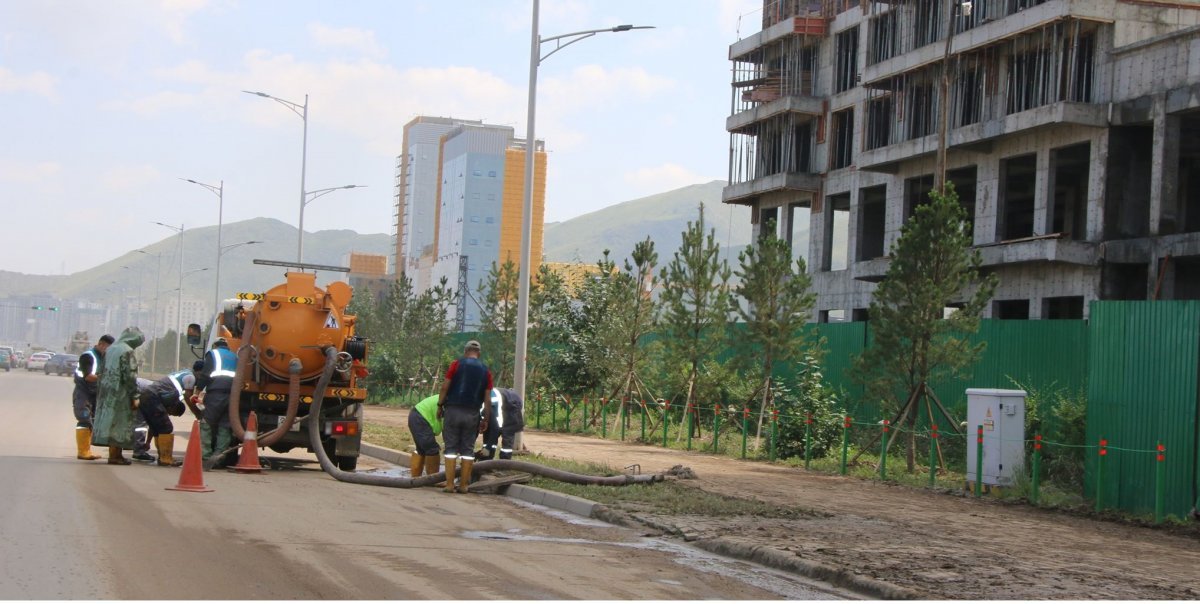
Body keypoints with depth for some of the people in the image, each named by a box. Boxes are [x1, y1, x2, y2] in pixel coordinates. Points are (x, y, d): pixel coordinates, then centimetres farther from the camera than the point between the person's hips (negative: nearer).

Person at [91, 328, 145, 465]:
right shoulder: (127, 351, -14)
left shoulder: (110, 349, 11)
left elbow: (103, 371, 14)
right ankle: (114, 455, -1)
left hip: (106, 391, 8)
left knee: (109, 420, 11)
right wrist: (134, 397, -13)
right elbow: (130, 376, -16)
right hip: (120, 392, -8)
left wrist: (100, 390, 18)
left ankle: (114, 453, 18)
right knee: (119, 423, -3)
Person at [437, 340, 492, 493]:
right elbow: (487, 398, 6)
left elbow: (445, 387, -6)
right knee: (468, 449, 7)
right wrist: (486, 419, 11)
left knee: (451, 447, 2)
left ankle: (449, 484, -3)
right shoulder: (485, 371, 7)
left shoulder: (457, 364, 0)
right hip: (472, 413, 2)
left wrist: (439, 406, 4)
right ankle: (464, 485, 6)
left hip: (453, 410, -2)